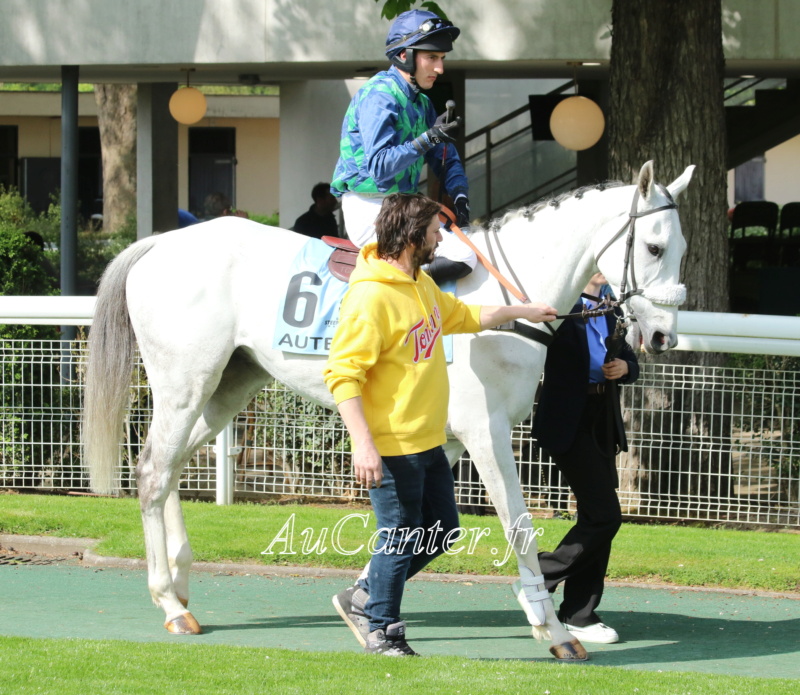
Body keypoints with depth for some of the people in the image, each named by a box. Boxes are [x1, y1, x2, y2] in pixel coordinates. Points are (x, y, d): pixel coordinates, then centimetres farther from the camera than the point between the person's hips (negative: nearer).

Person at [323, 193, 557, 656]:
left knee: (441, 530, 17)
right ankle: (381, 631, 18)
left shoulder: (422, 284, 10)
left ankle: (365, 597, 29)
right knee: (401, 539, 1)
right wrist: (364, 445, -28)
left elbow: (463, 316, 32)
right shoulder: (371, 297, -21)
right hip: (393, 447, -10)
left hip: (428, 442, 10)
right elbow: (343, 374, -23)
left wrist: (519, 312, 30)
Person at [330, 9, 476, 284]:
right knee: (463, 257, -19)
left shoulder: (421, 103, 15)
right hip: (370, 211, -10)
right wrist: (429, 138, -26)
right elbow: (379, 166, -21)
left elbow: (446, 159, 16)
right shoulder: (379, 96, -14)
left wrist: (460, 196, -3)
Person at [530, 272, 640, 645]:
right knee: (604, 515, -12)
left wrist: (624, 367, -4)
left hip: (602, 422, 8)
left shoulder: (608, 304, 13)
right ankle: (541, 579, 4)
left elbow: (630, 360, 16)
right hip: (567, 421, -8)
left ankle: (579, 614, 15)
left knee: (597, 517, 8)